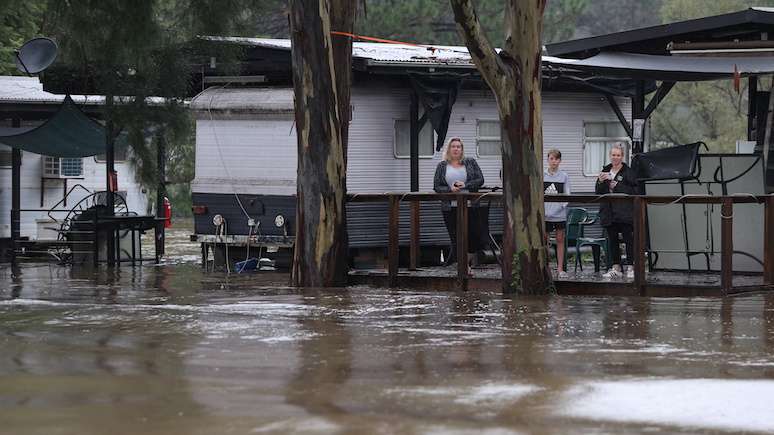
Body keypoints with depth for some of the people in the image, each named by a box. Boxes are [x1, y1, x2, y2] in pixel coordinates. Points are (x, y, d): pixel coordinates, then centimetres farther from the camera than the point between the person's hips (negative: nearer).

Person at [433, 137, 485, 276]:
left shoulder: (470, 163, 7)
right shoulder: (442, 166, 7)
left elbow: (480, 180, 1)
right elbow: (436, 187, 4)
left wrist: (465, 185, -15)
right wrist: (450, 189, -15)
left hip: (471, 206, 1)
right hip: (450, 208, -1)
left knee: (476, 236, 0)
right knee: (457, 239, -1)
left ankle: (466, 262, 21)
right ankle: (466, 269, 9)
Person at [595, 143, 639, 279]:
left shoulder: (628, 172, -2)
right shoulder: (606, 171, 13)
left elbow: (634, 191, -9)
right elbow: (598, 192, 11)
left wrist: (617, 186, -15)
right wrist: (600, 181, -8)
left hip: (625, 211, -5)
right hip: (609, 211, 5)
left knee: (628, 239, -4)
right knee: (613, 240, 8)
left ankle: (630, 268, -1)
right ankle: (616, 268, 14)